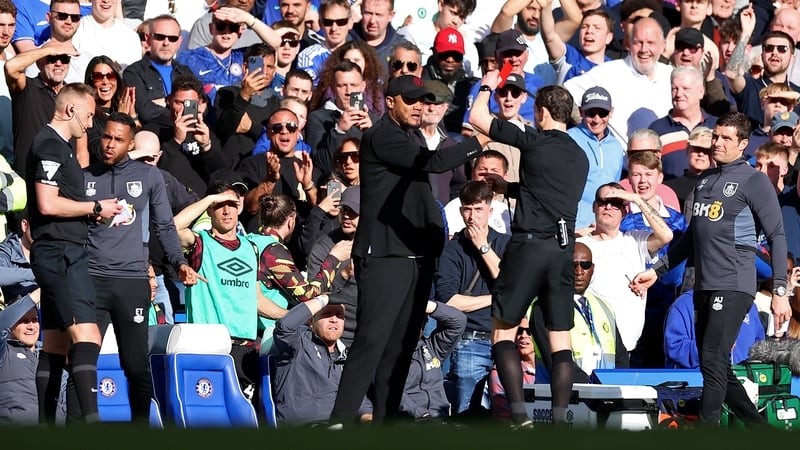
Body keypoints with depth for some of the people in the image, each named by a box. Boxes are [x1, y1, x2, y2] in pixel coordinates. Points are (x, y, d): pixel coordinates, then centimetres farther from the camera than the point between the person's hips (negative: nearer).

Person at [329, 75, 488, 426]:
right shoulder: (381, 137, -6)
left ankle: (385, 418, 6)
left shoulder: (407, 139, 24)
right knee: (372, 340, -15)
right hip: (384, 255, -9)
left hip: (416, 255, 9)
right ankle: (341, 419, -18)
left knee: (401, 344, 5)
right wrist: (479, 142, -7)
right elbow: (432, 162, -16)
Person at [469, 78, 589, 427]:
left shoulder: (534, 142, -5)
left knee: (502, 331, 2)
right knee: (560, 339, 8)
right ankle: (560, 419, 1)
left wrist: (486, 87, 19)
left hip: (530, 242, -6)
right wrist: (507, 187, 38)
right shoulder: (580, 157, 15)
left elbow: (477, 118, 0)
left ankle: (520, 417, -11)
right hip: (564, 247, 6)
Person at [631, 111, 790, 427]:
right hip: (704, 287, 8)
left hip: (734, 286, -8)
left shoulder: (754, 181, -4)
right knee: (716, 369, 8)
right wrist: (656, 271, 22)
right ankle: (760, 429, 18)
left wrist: (780, 292, -14)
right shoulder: (705, 180, 18)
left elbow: (777, 237, -7)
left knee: (713, 362, -16)